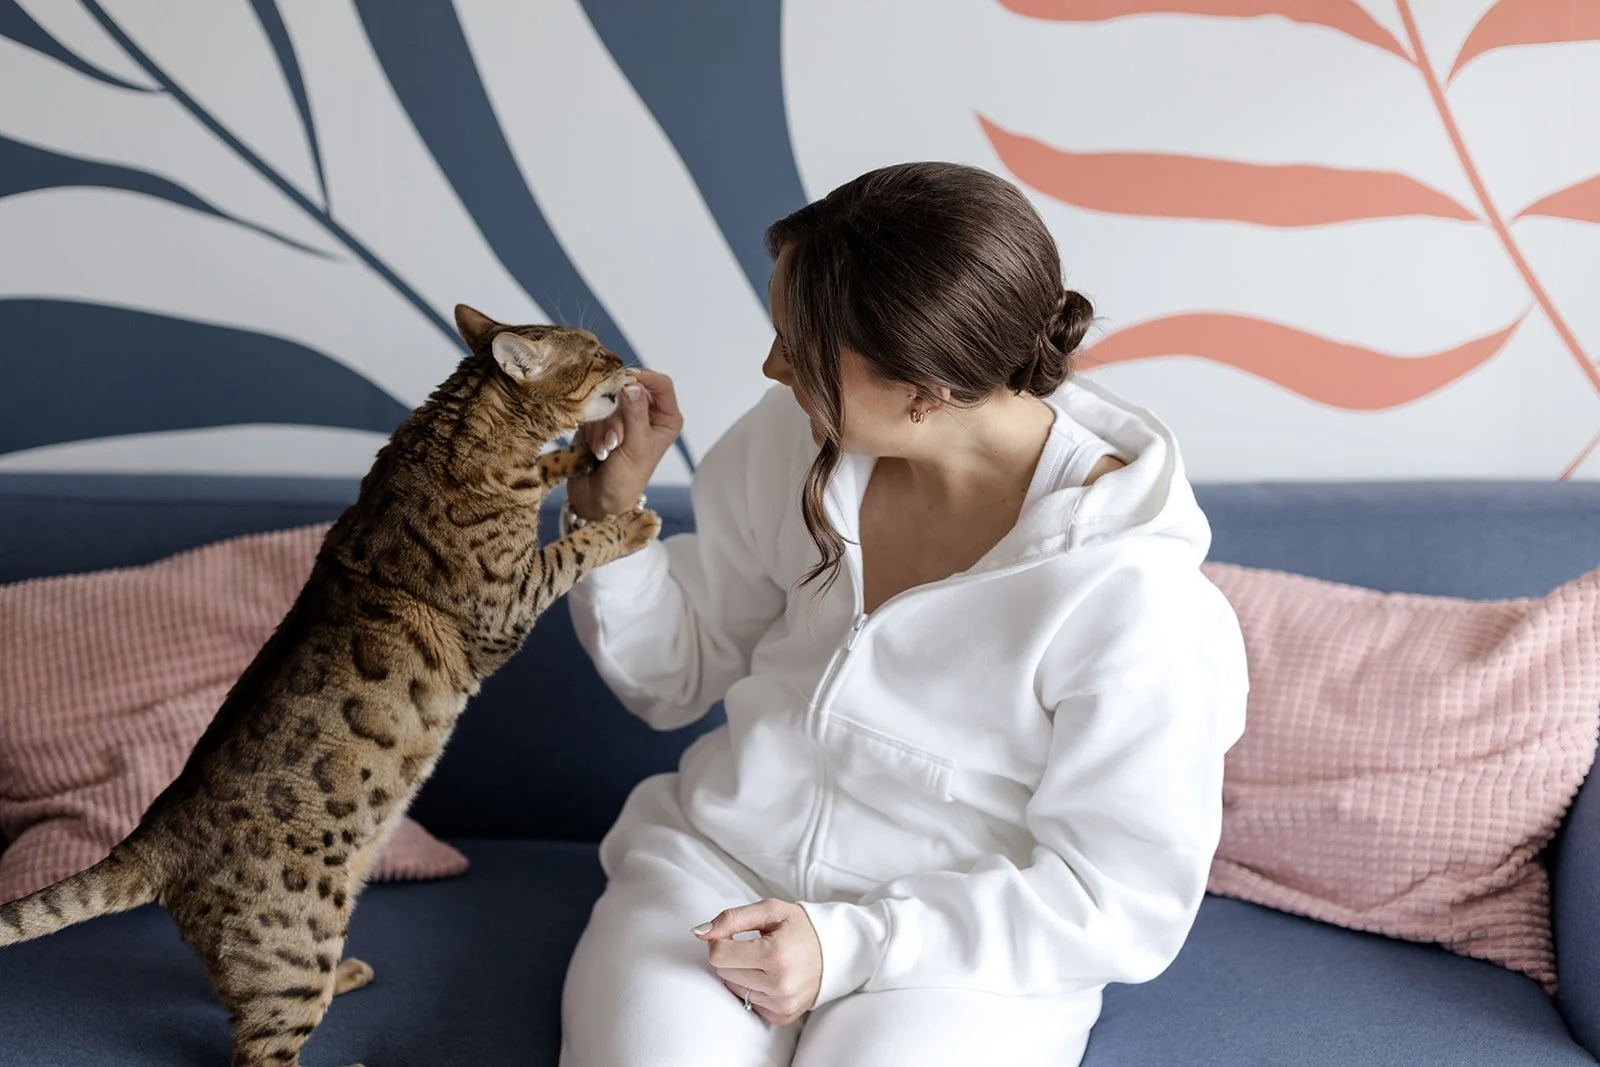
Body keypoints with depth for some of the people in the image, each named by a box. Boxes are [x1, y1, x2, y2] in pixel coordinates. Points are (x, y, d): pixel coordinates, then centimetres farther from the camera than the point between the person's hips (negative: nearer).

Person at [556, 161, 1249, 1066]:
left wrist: (849, 944, -19)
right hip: (717, 858, 3)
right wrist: (611, 510, -9)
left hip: (961, 957, -2)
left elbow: (1123, 900, -13)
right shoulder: (796, 440, -5)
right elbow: (673, 678, 8)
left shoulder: (1131, 590, -21)